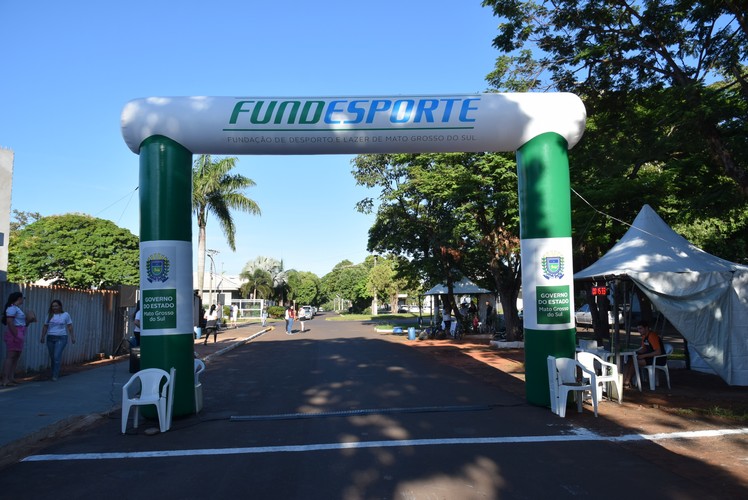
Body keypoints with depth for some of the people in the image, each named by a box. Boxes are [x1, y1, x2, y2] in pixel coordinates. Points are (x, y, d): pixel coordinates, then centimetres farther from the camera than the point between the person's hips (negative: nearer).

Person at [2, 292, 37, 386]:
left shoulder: (17, 309, 20)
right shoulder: (12, 308, -9)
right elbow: (9, 322, -19)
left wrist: (29, 321, 13)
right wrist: (15, 335, -22)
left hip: (18, 336, 10)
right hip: (13, 335, -10)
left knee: (16, 357, 9)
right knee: (10, 357, -11)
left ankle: (11, 378, 11)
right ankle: (5, 380, -11)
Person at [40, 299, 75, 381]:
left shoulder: (65, 315, 2)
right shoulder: (49, 315, 9)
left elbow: (70, 327, 3)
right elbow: (45, 327, 12)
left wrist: (72, 337, -1)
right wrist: (43, 337, 4)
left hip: (61, 338, -4)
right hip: (50, 338, 4)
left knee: (57, 356, -14)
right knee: (52, 357, 7)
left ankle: (55, 375, -11)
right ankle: (54, 374, 19)